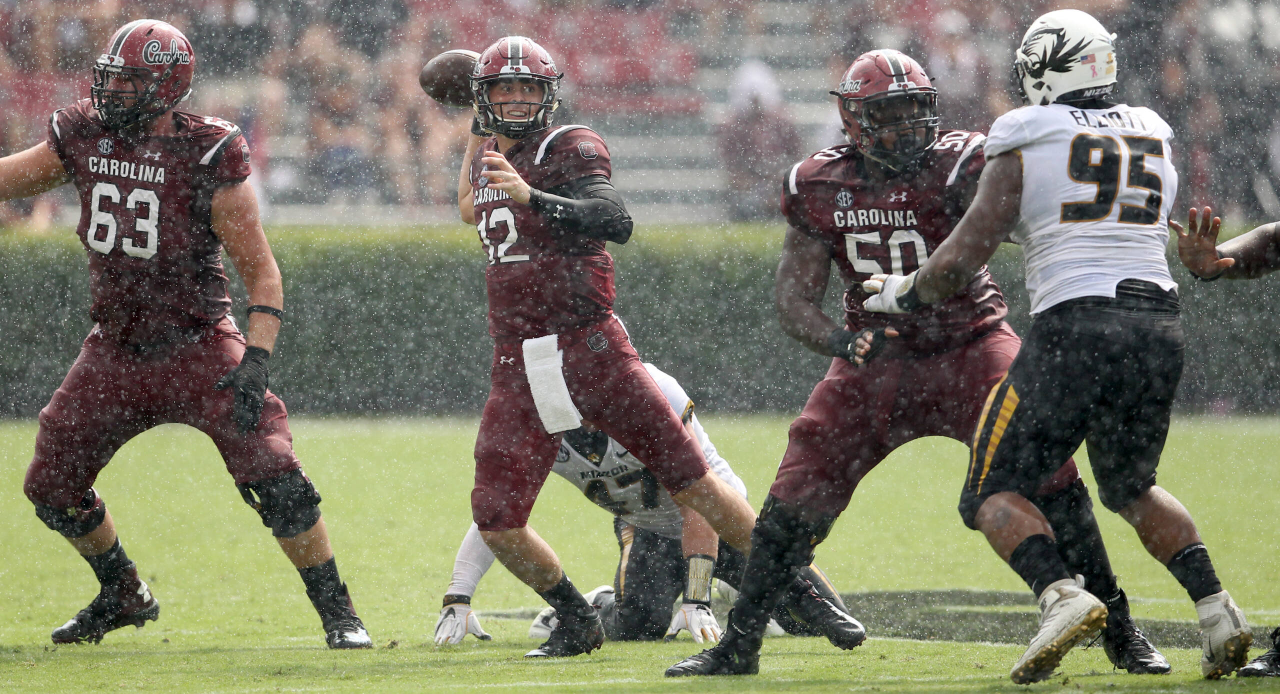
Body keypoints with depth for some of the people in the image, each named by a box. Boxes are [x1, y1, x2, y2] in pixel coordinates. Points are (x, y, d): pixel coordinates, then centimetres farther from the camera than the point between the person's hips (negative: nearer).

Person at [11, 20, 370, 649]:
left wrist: (256, 361, -24)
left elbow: (263, 273, -13)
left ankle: (336, 612, -2)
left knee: (274, 478, -18)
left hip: (199, 349, -5)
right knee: (51, 488, 9)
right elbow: (8, 179, 14)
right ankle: (123, 596, 33)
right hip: (115, 353, 5)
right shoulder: (84, 138, 0)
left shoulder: (207, 157, -15)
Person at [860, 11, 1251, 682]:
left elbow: (963, 258, -2)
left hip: (1075, 326, -5)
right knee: (1130, 486, 27)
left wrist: (902, 293, 16)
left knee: (994, 494, 5)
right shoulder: (1153, 139, 16)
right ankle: (1215, 608, 8)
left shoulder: (1026, 145, 0)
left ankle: (1062, 596, -21)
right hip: (1160, 326, 5)